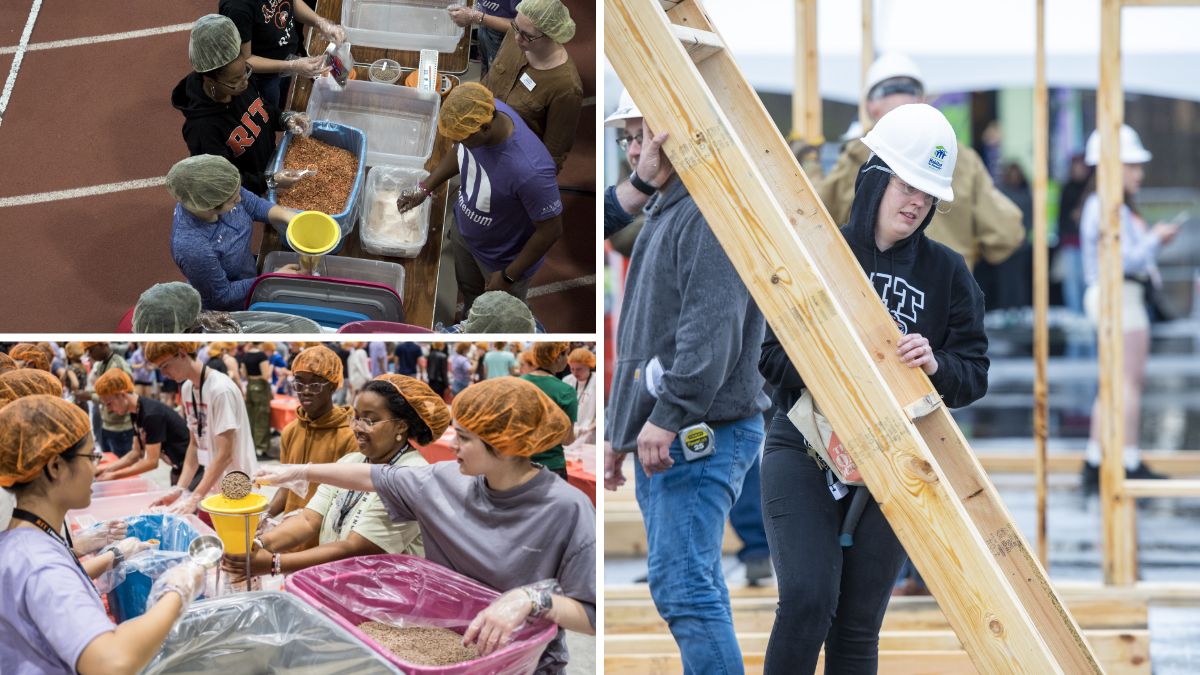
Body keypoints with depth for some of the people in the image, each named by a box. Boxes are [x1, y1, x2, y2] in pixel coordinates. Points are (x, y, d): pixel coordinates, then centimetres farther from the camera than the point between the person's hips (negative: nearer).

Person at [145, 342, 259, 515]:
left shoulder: (221, 390, -19)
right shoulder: (187, 389, 6)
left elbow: (225, 455, -21)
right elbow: (195, 445, 11)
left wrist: (194, 499, -23)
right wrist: (179, 488, -1)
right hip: (212, 486, 7)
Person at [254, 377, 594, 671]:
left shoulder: (566, 511, -18)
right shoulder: (450, 481, 0)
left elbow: (593, 617, -19)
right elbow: (377, 477, 15)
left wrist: (531, 598, -33)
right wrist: (299, 471, 20)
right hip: (446, 642, 5)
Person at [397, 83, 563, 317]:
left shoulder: (530, 171, -47)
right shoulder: (480, 112, -26)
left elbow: (551, 230, -30)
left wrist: (509, 277, -19)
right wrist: (425, 188, -3)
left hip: (504, 257, -6)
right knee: (470, 292, 35)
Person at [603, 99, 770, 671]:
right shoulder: (663, 213, 22)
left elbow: (712, 328, -23)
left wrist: (669, 415, -26)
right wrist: (617, 429, 25)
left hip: (700, 434, -11)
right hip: (659, 436, 11)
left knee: (681, 585, -17)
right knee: (695, 588, 12)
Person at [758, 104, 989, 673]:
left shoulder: (947, 273, 6)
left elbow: (974, 376, 4)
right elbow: (772, 355, 3)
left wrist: (936, 364, -17)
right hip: (804, 449, -1)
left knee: (859, 626, 3)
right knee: (807, 601, -17)